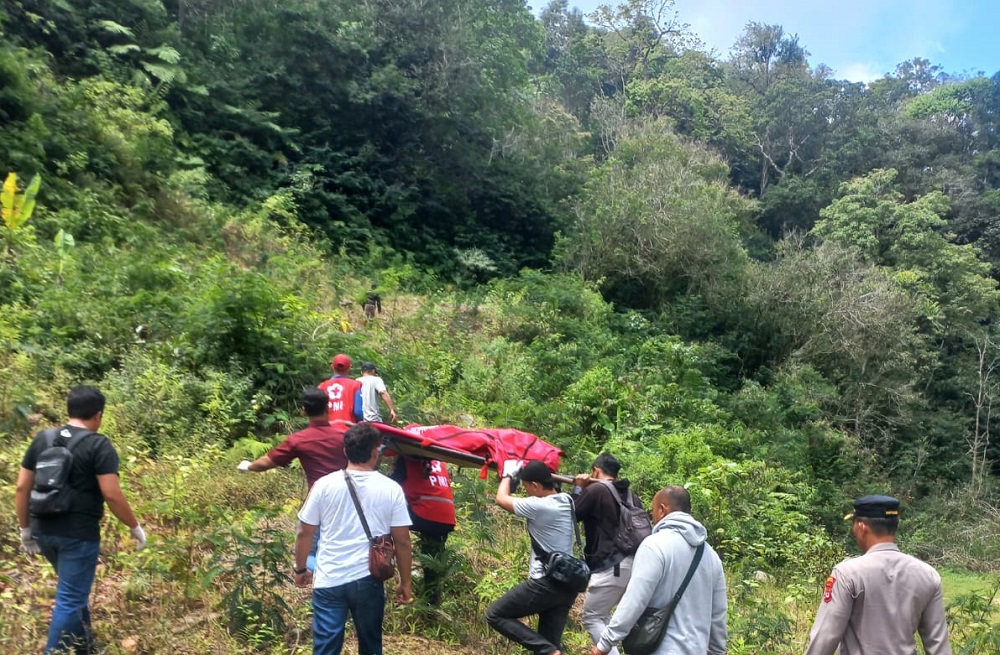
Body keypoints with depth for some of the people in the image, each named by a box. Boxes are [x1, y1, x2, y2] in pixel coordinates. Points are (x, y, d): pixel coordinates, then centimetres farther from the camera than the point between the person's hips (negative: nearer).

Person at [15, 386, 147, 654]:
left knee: (73, 590, 25)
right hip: (79, 534, -7)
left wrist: (25, 528, 18)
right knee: (70, 599, 3)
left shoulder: (42, 438, 7)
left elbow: (22, 487, 8)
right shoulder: (99, 445, -11)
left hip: (43, 531, 7)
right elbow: (111, 494, -17)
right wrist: (135, 527, -5)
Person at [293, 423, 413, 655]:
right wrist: (405, 582, 9)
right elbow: (402, 542, -2)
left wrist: (300, 569, 18)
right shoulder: (391, 489, -5)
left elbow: (304, 533, 3)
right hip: (369, 580, 0)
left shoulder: (324, 485, -4)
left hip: (329, 581, 0)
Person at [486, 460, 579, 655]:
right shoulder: (567, 501, 5)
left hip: (545, 584, -8)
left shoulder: (537, 506, -16)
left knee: (495, 615, 5)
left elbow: (502, 499, -1)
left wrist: (508, 474, 15)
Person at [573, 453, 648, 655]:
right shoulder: (631, 496, 14)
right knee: (602, 614, 23)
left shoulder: (595, 490, -7)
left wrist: (578, 489, 11)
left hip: (611, 567, -8)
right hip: (632, 564, 8)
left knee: (592, 617, 2)